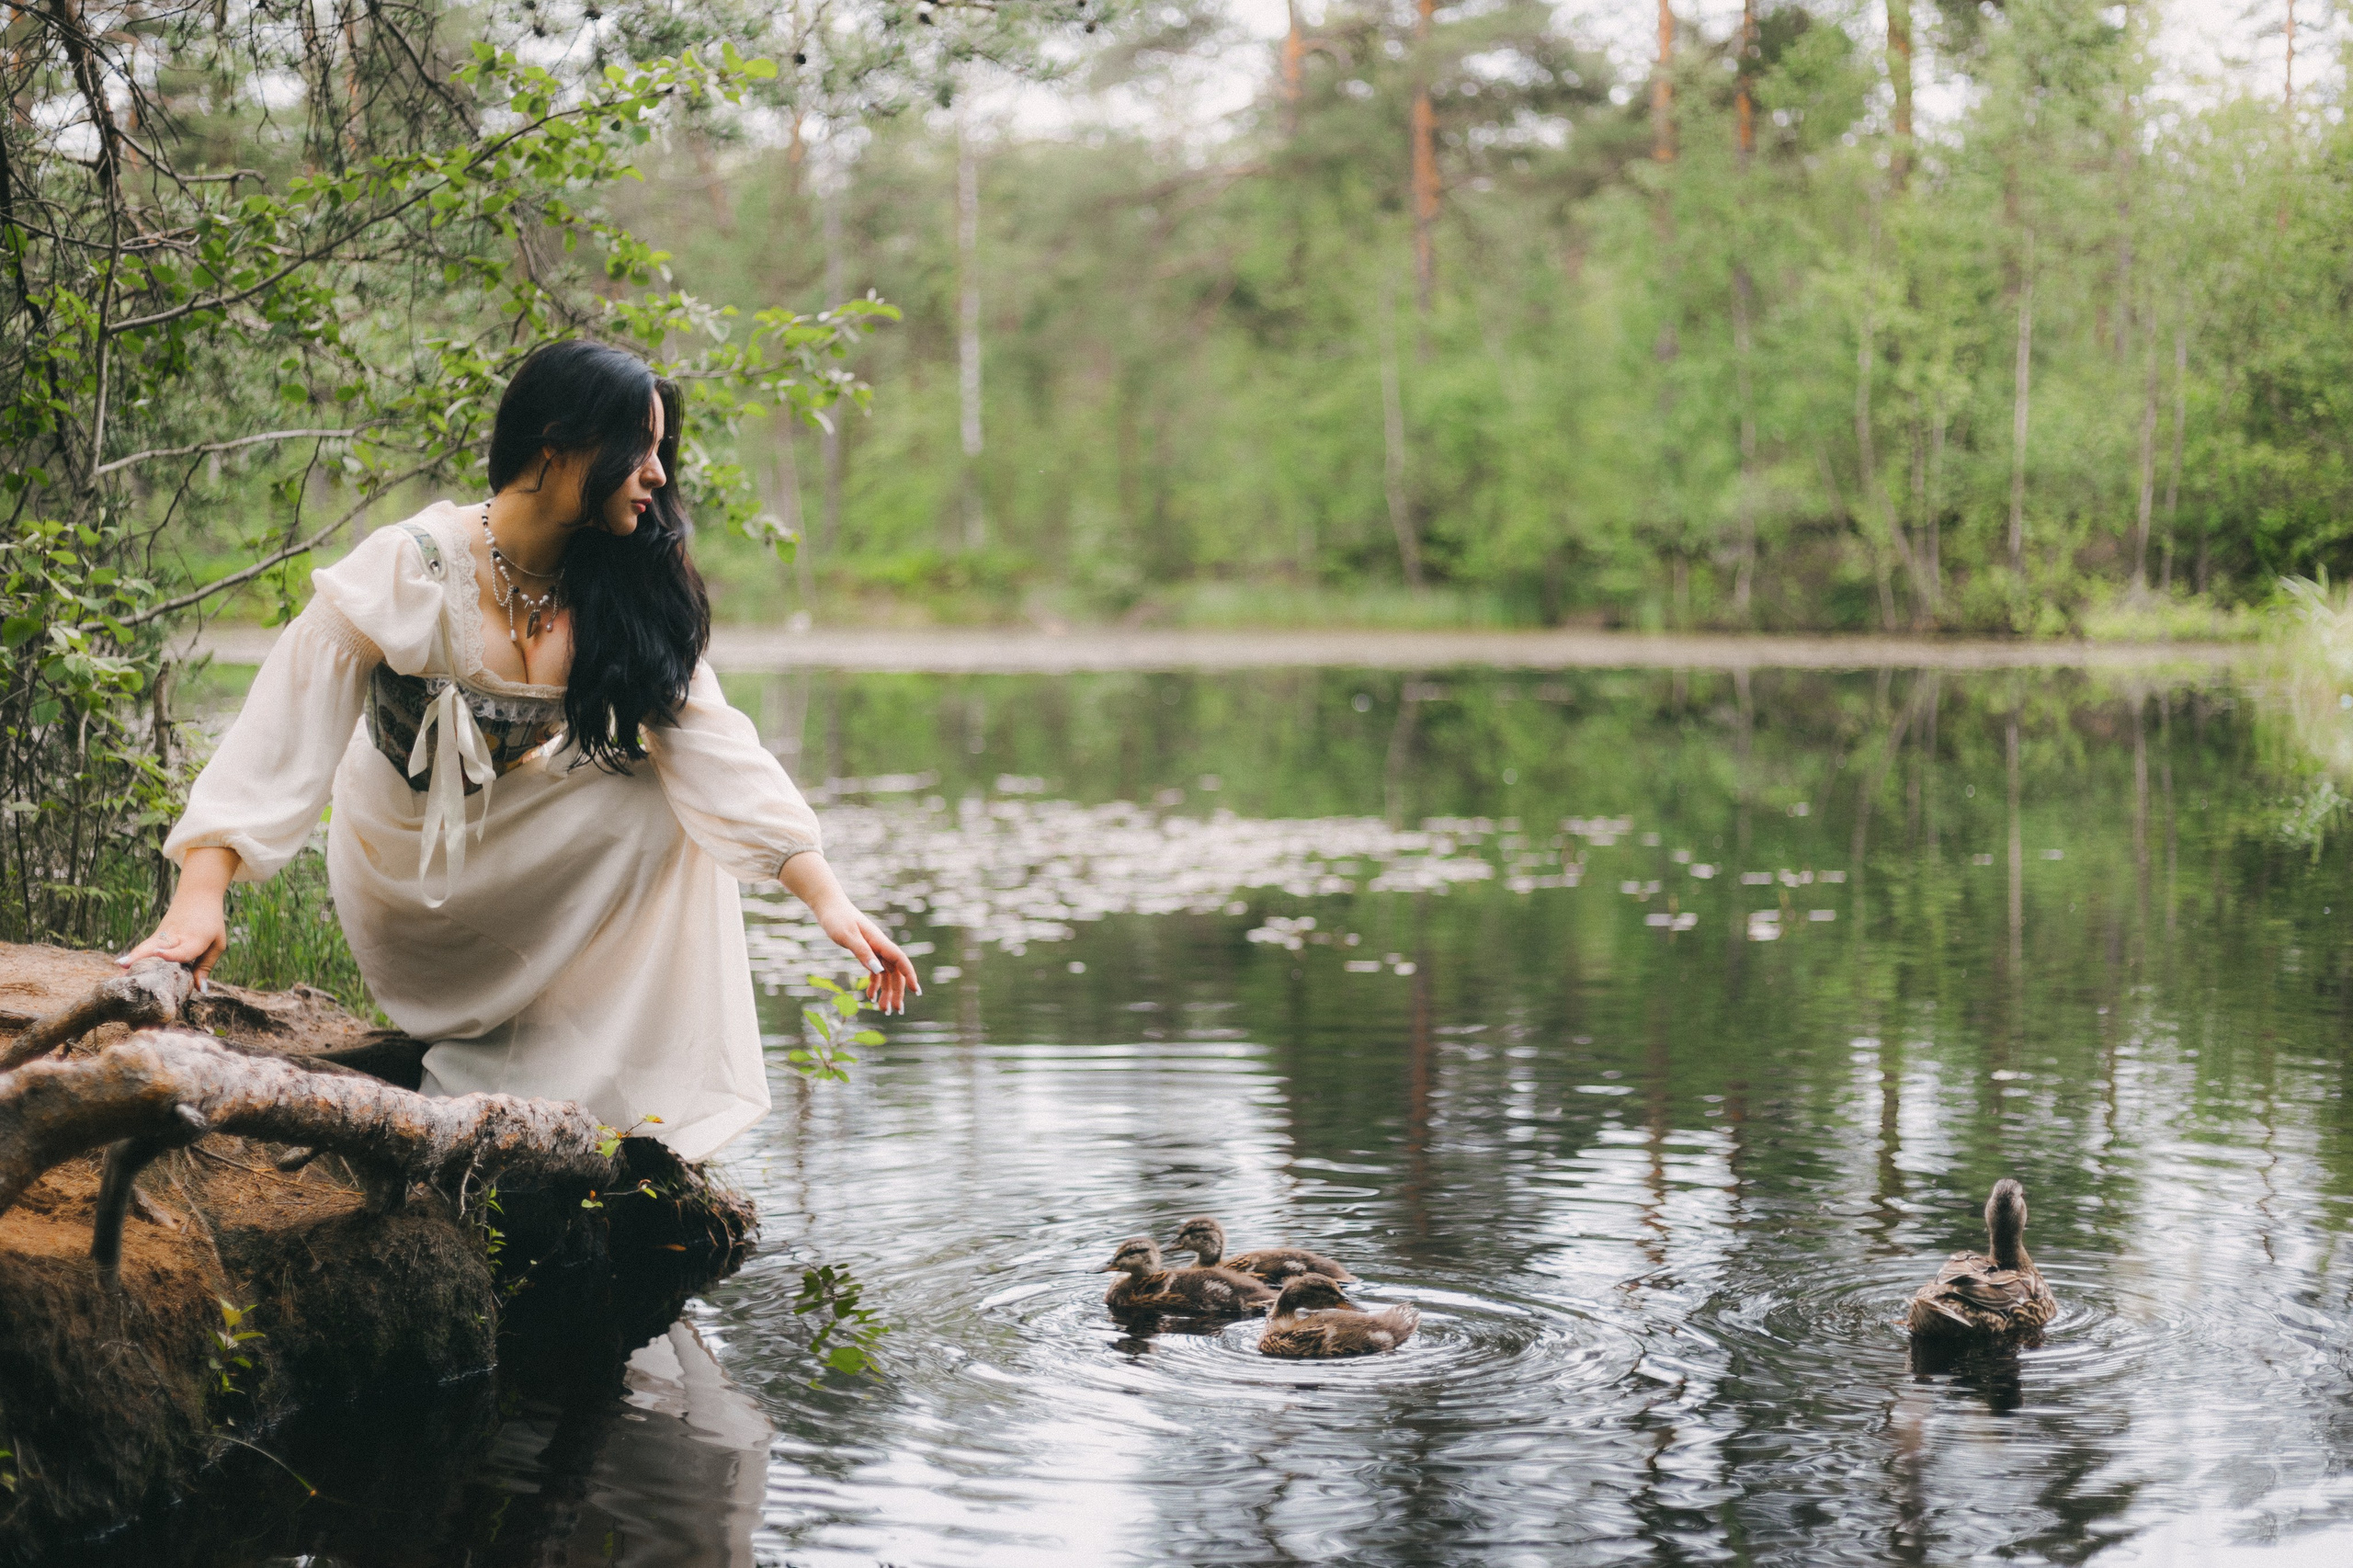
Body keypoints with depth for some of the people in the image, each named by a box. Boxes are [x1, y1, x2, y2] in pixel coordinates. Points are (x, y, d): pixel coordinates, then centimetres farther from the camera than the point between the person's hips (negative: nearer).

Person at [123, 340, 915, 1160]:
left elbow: (713, 744, -18)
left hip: (515, 836, 5)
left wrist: (826, 899, -27)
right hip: (407, 870, -5)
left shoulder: (626, 592, -12)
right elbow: (284, 729, -29)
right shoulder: (409, 570, -26)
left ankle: (652, 1101, -9)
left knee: (672, 814, -19)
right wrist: (198, 900, -39)